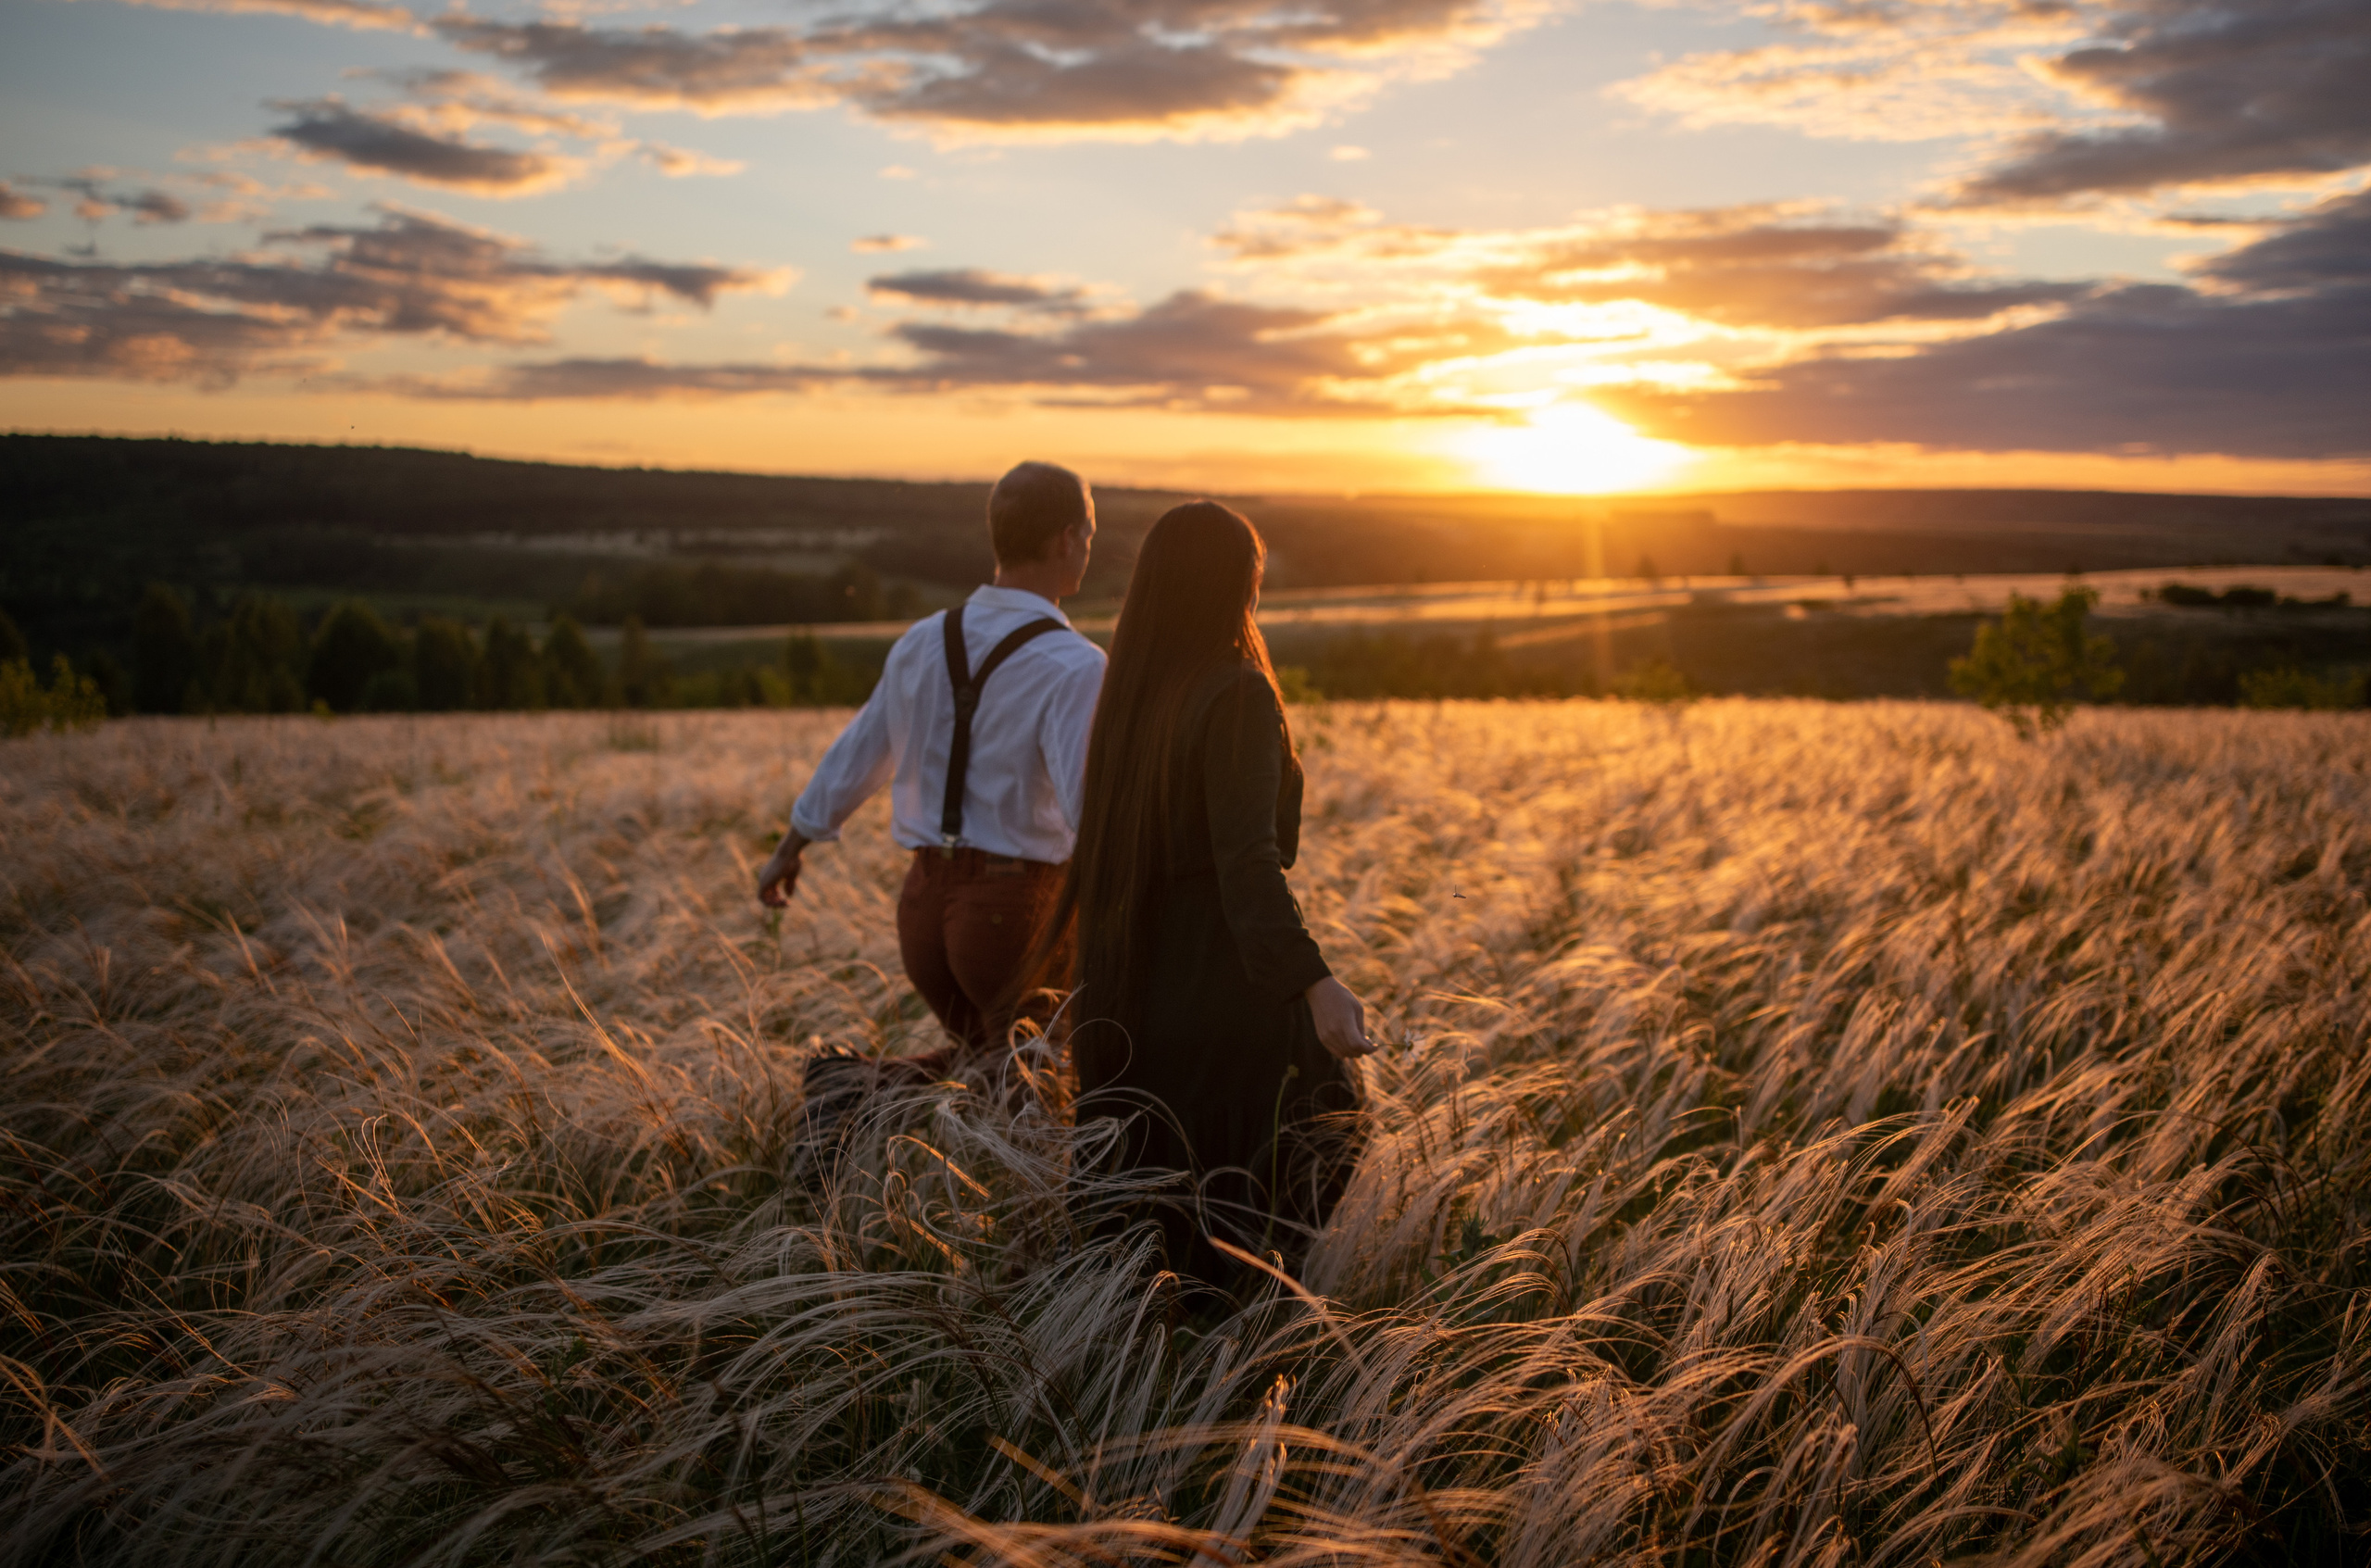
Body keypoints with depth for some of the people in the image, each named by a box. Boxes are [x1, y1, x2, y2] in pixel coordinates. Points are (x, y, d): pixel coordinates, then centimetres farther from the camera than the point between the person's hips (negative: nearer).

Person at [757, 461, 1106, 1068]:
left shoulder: (924, 641, 5)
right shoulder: (1075, 667, -16)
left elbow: (855, 754, 17)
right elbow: (1094, 811, -28)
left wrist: (789, 850, 32)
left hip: (924, 905, 7)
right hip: (1019, 910, -7)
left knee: (987, 1062, 29)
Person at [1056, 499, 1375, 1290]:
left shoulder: (1127, 691, 5)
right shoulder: (1238, 695, -16)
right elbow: (1247, 856, -28)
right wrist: (1316, 982, -38)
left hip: (1136, 975, 8)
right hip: (1225, 978, -7)